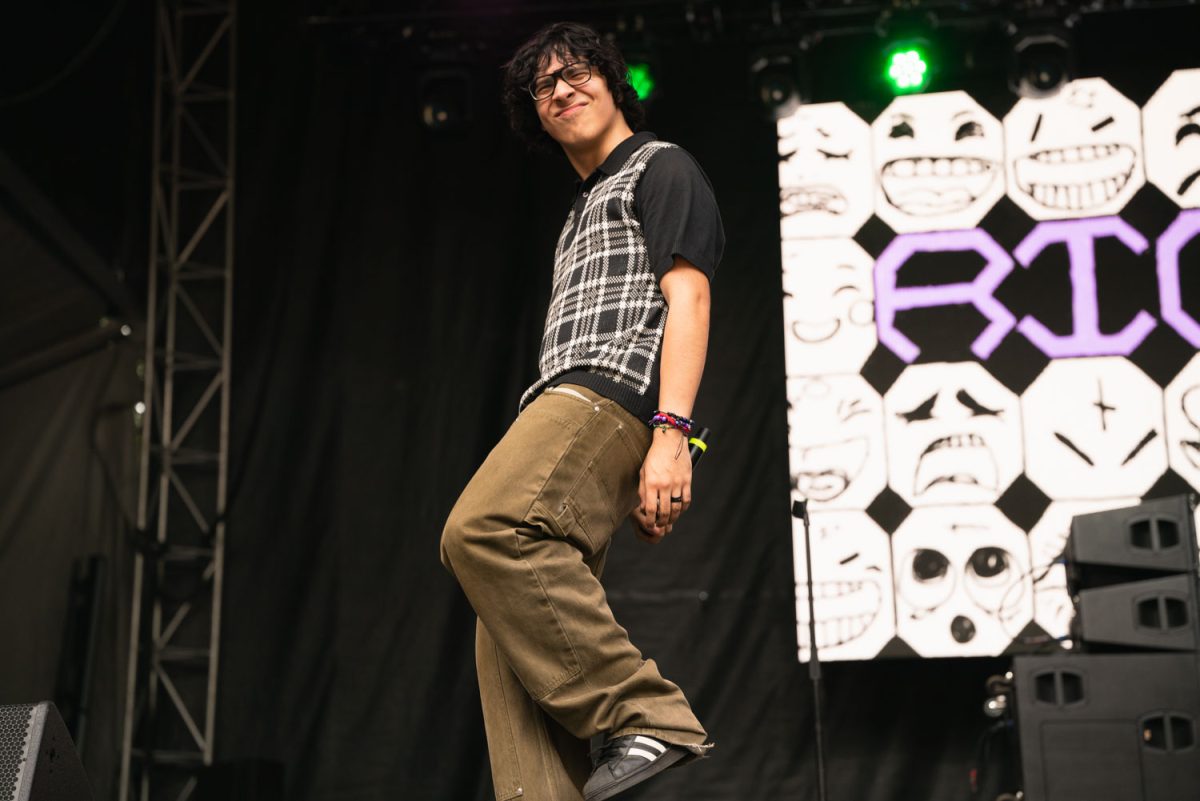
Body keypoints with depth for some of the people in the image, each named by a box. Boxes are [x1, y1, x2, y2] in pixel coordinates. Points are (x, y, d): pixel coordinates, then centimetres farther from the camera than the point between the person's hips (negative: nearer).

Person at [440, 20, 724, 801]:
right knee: (511, 637, -4)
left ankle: (646, 715, -30)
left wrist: (671, 432, -20)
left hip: (613, 392, -9)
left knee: (484, 529, -33)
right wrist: (629, 484, 23)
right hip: (565, 409, 9)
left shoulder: (661, 167, 9)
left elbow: (686, 298, -6)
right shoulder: (585, 208, 36)